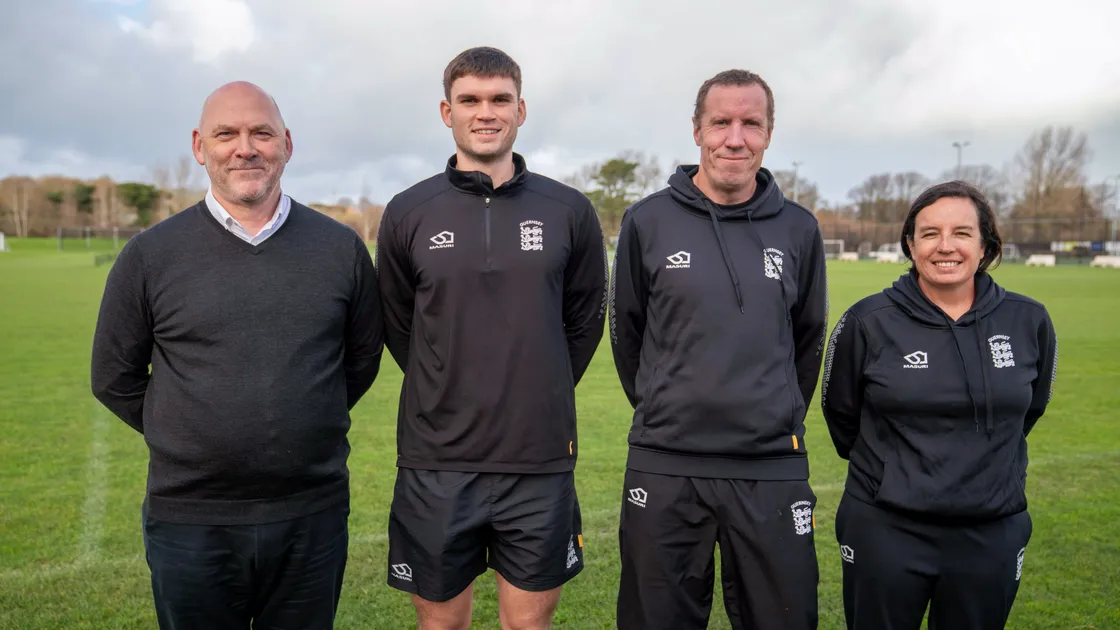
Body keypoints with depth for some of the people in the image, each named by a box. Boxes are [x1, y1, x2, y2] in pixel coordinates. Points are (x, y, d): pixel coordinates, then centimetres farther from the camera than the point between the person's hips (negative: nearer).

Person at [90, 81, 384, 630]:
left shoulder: (342, 248, 0)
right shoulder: (150, 255, -2)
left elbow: (363, 358, 10)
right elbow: (115, 379, 7)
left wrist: (305, 428, 7)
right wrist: (185, 439, 5)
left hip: (313, 516, 1)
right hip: (188, 519, 0)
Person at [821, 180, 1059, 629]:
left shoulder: (1029, 321, -2)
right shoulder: (868, 322, -10)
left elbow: (1030, 407, 16)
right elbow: (840, 412, 4)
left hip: (992, 533, 2)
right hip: (885, 530, -2)